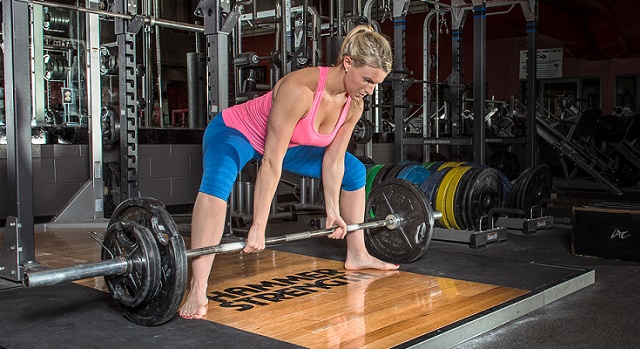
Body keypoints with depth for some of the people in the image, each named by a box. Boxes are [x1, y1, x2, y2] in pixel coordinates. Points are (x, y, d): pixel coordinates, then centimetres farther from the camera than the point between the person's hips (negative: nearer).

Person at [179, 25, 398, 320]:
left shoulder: (354, 105, -14)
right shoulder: (300, 89, -37)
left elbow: (333, 159, -2)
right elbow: (272, 162, -35)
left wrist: (333, 210, 2)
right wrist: (258, 227, -34)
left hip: (287, 141, 8)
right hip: (233, 132, -8)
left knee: (354, 171, 12)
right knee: (218, 178, -41)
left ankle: (357, 255, 28)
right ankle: (197, 291, -41)